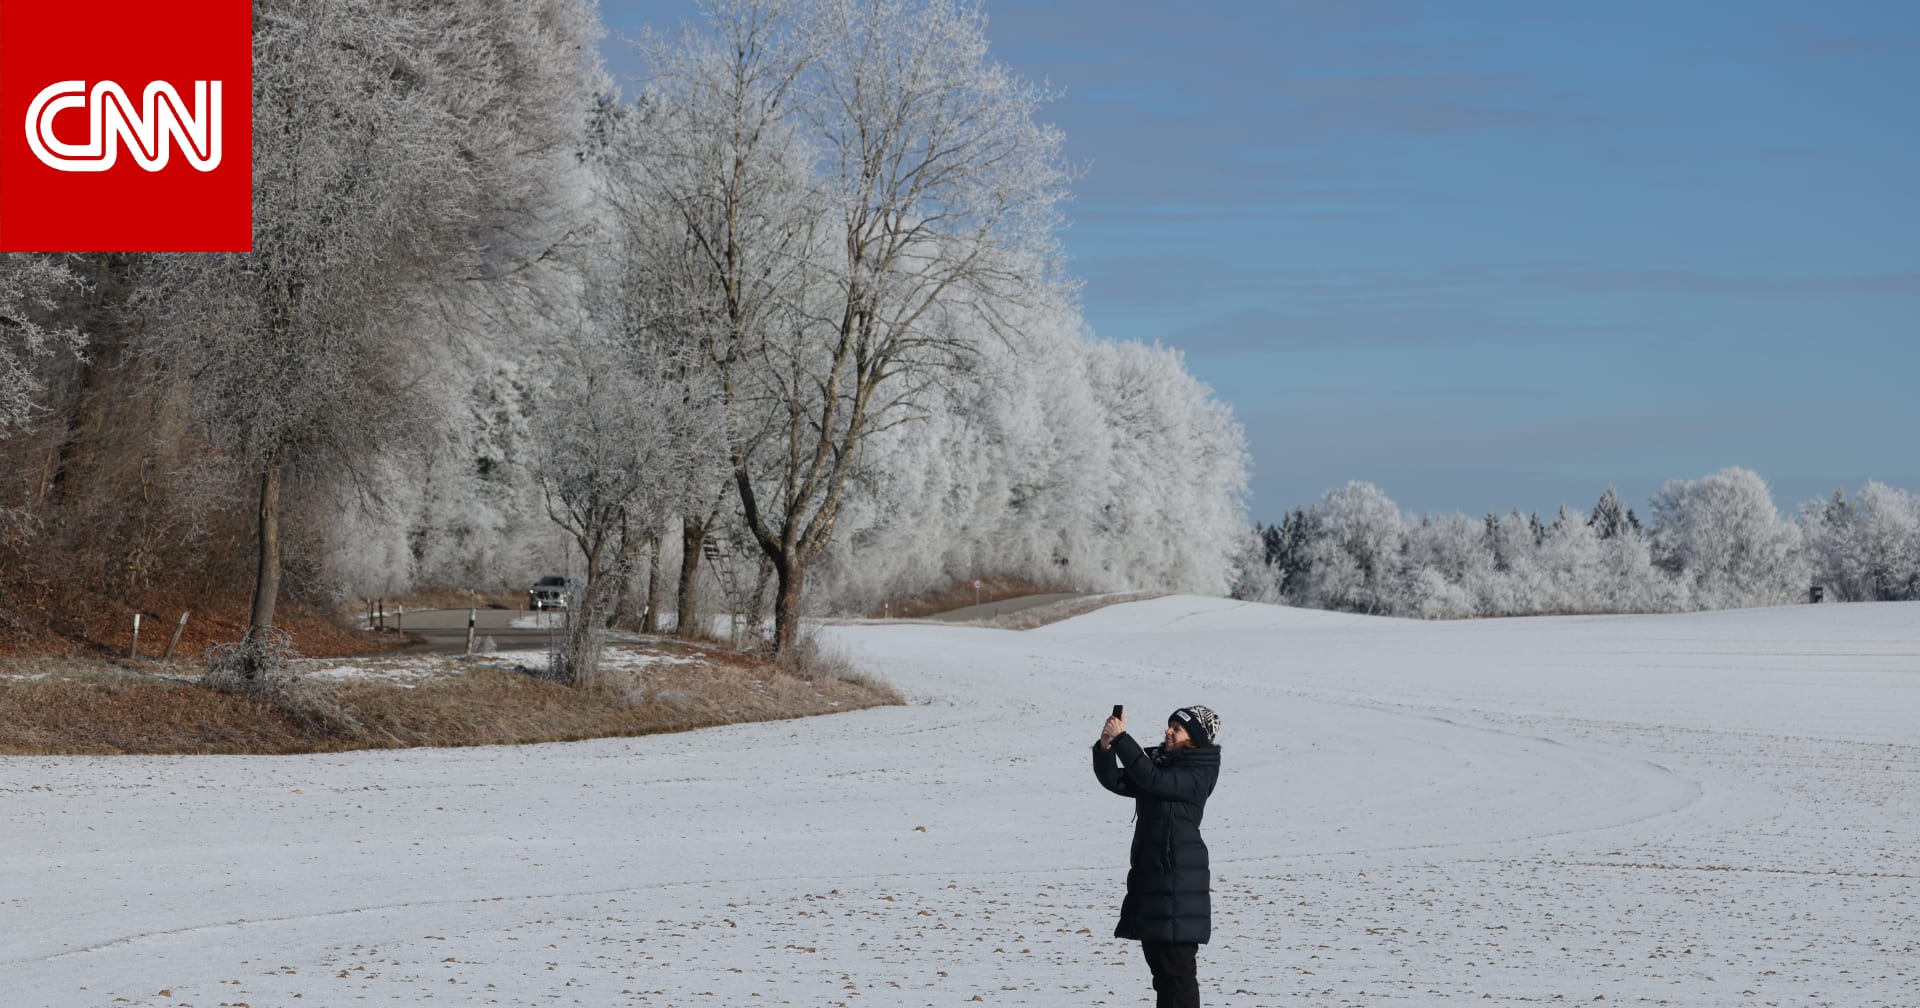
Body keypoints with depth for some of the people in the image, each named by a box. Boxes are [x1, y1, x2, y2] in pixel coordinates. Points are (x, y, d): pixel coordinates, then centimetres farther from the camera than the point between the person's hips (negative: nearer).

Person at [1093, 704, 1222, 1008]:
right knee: (1158, 963, 14)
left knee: (1178, 966, -8)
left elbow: (1153, 780, -26)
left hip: (1178, 883, -9)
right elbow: (1115, 780, 9)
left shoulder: (1197, 776, -12)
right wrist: (1105, 747, -9)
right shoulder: (1160, 762, 13)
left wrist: (1121, 739, -24)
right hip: (1149, 875, 9)